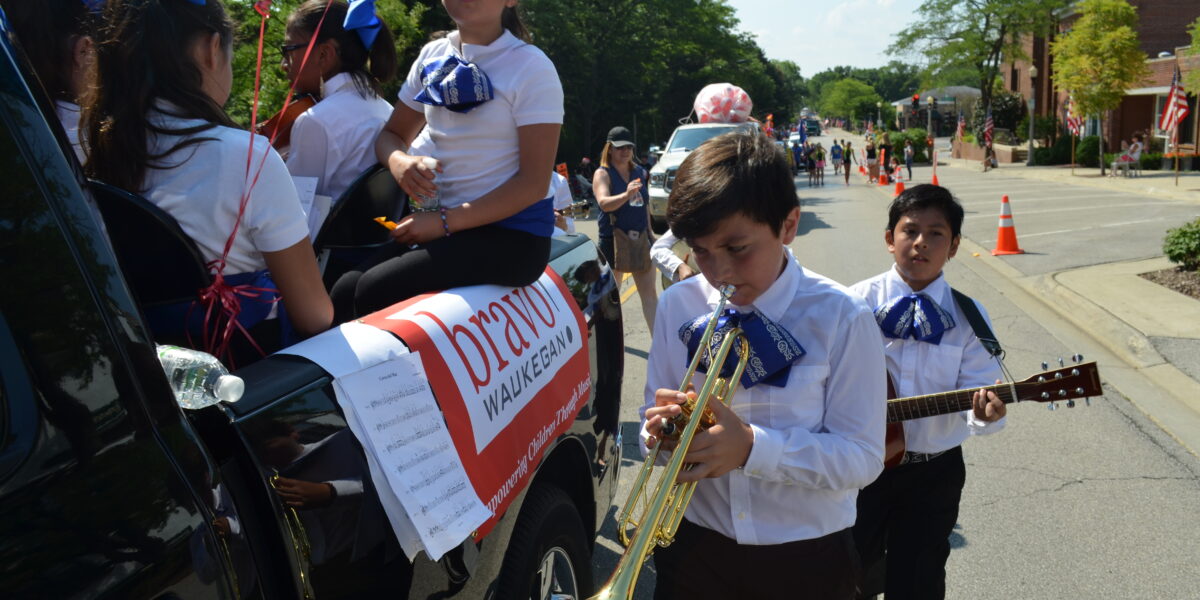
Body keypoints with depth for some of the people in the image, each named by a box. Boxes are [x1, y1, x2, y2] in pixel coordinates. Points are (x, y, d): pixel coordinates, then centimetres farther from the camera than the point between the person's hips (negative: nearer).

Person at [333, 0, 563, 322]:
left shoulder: (531, 67, -10)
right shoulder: (433, 55, 10)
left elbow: (534, 182, -14)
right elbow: (392, 134, 18)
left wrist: (446, 221, -18)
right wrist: (399, 161, -8)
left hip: (513, 234, -6)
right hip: (447, 226, 6)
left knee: (377, 290, -24)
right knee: (345, 290, -16)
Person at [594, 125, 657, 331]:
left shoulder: (639, 172, 10)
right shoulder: (603, 173, -7)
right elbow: (604, 203, -24)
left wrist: (649, 232, 17)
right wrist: (626, 195, -41)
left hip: (640, 238, 5)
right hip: (613, 239, -4)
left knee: (649, 293, 2)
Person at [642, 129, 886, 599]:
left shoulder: (841, 318, -13)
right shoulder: (677, 307, -4)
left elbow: (862, 458, -14)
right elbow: (656, 423, 2)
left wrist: (752, 446, -27)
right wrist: (661, 430, -21)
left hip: (805, 560, -2)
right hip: (695, 547, 2)